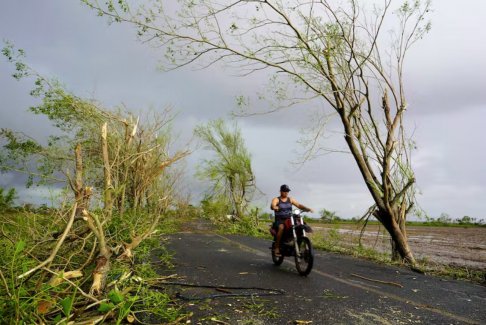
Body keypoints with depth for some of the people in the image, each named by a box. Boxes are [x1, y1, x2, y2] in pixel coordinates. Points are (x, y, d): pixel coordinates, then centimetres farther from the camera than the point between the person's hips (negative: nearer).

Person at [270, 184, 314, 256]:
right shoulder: (276, 199, 0)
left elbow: (299, 205, 5)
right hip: (279, 220, -4)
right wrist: (274, 207, -46)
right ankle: (277, 247, -27)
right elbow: (272, 206, -20)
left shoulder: (290, 199, 13)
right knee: (281, 227, -36)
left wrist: (307, 209, -13)